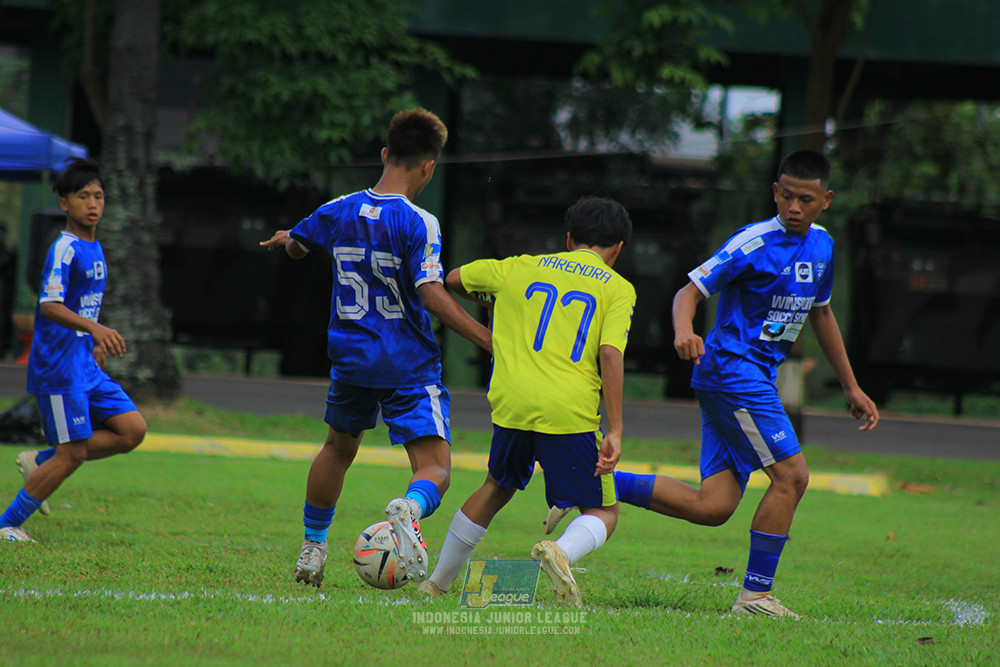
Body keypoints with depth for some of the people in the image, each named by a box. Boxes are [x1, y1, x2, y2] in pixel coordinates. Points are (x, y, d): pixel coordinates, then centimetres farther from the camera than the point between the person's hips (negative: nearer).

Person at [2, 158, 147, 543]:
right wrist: (96, 328, -37)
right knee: (73, 453, -8)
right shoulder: (65, 249, -14)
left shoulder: (93, 249, 14)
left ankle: (40, 462, 10)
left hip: (85, 366, 9)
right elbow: (49, 306, -26)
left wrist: (97, 342, 22)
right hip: (58, 366, -9)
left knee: (133, 430, 1)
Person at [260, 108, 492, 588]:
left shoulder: (338, 213, 2)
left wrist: (287, 241, 47)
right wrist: (490, 340, -19)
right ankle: (409, 508, -40)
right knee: (435, 468, -6)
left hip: (350, 359, 5)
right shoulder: (419, 223, -15)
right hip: (409, 367, -5)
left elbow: (296, 247, 21)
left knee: (339, 446, 28)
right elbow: (432, 295, -22)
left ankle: (311, 549, 35)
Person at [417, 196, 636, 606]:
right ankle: (561, 552, -24)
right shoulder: (617, 288, 8)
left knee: (496, 489, 28)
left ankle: (438, 583, 33)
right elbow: (610, 353, -6)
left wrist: (494, 297, 51)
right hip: (570, 412, -3)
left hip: (511, 404, 4)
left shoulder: (521, 268, 18)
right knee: (603, 513, 9)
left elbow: (453, 278, 32)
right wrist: (615, 431, -10)